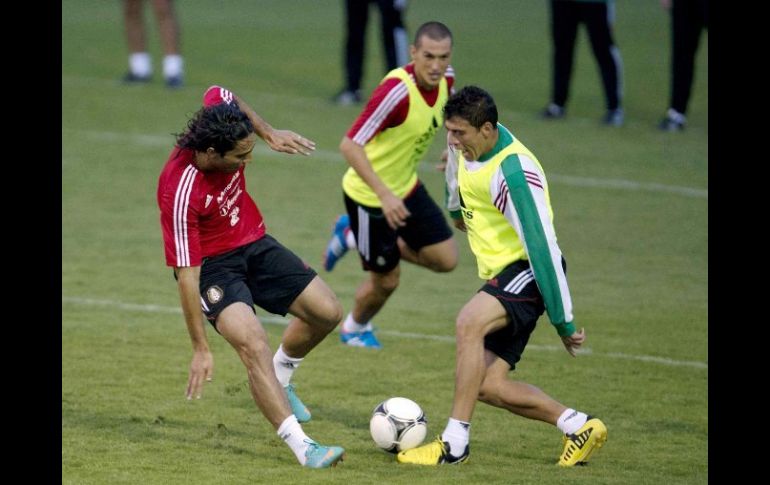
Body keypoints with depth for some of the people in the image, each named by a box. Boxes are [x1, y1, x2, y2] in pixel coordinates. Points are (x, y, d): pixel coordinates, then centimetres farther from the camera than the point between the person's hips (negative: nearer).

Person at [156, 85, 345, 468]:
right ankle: (302, 447, -32)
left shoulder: (218, 109, -20)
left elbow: (221, 96, 9)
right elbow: (186, 274, -28)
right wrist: (200, 348, -24)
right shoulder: (181, 193, -35)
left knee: (326, 311, 0)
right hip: (211, 264, -7)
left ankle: (279, 378, 28)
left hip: (253, 243, 7)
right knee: (253, 344, -27)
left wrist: (269, 133, 4)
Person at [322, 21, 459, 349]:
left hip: (406, 186, 7)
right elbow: (349, 145, -33)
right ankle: (355, 328, 40)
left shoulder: (445, 79, -9)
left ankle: (353, 237, 22)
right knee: (386, 279, 4)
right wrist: (384, 194, -39)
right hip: (369, 196, -7)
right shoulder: (397, 91, -33)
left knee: (446, 259, 3)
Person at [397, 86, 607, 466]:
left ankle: (455, 443, -31)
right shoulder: (466, 144, 0)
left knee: (469, 322, -34)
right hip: (501, 274, 9)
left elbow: (543, 246, -25)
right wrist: (456, 208, 46)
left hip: (527, 270, -9)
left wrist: (563, 322, -23)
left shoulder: (514, 173, -26)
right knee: (488, 386, -1)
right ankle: (579, 427, 15)